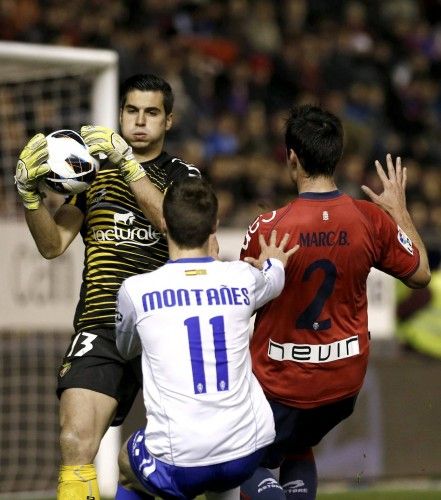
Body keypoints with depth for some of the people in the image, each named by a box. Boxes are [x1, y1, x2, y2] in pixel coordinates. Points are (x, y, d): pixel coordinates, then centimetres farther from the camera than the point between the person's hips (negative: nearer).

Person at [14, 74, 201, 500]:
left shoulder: (184, 176, 10)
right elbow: (53, 245, 7)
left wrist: (129, 165, -24)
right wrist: (30, 193, -11)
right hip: (101, 326, 0)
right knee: (75, 444, -19)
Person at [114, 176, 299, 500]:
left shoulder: (136, 290, -4)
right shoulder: (243, 279, 1)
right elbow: (272, 281, 30)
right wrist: (274, 263, 56)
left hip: (178, 463, -3)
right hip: (247, 453, 3)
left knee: (127, 469, 31)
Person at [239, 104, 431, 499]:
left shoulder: (268, 229, -21)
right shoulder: (371, 219, -12)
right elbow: (421, 274, 4)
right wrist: (399, 210, 16)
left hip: (281, 382, -4)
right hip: (345, 378, 4)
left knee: (257, 466, 11)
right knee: (297, 448, 29)